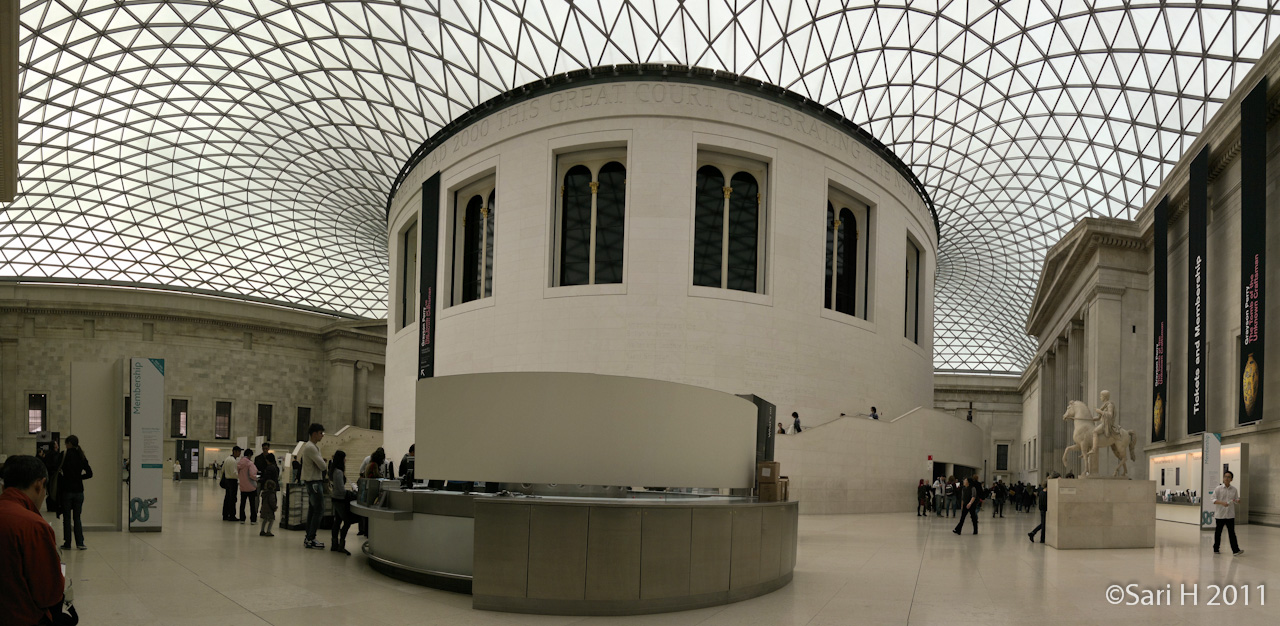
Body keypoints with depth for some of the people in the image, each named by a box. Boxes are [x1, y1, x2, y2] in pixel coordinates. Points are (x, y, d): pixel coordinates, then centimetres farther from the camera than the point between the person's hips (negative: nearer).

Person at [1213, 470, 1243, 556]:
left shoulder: (1234, 490, 5)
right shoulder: (1218, 489, -3)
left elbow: (1236, 501, 11)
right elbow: (1214, 500, -6)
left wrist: (1237, 501, -14)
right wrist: (1222, 503, -23)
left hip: (1230, 515, 1)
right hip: (1220, 514, -1)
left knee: (1232, 532, -3)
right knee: (1218, 532, 9)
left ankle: (1235, 550, -7)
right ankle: (1216, 549, 20)